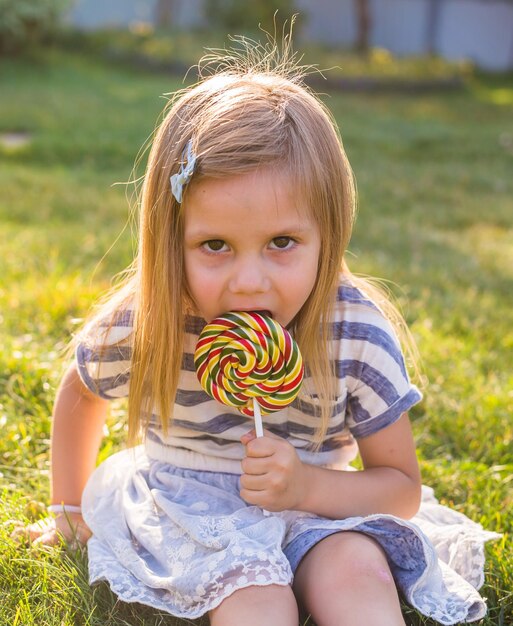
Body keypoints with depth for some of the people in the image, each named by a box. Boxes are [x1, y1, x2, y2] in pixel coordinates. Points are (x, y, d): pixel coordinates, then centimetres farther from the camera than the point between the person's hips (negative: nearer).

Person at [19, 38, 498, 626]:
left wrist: (306, 485, -27)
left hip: (315, 506, 1)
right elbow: (79, 393, 7)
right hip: (188, 513, -1)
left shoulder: (357, 335, -21)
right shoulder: (139, 329, -19)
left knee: (357, 570, -30)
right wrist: (69, 507, 18)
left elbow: (403, 487, -9)